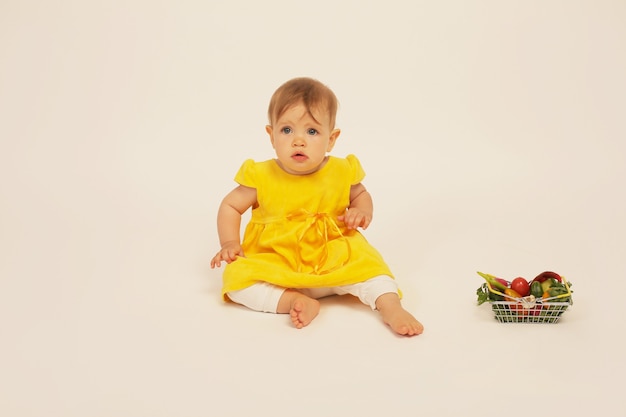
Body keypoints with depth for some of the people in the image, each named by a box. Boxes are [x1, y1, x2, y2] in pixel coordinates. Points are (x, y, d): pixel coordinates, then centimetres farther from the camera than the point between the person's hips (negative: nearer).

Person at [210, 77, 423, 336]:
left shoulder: (341, 172, -4)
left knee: (362, 256, -26)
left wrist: (362, 212, -7)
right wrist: (229, 243, -9)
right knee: (235, 275, -24)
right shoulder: (261, 177, -8)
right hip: (275, 265, 0)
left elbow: (361, 194, 17)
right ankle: (295, 301, -31)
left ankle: (391, 307, -24)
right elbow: (230, 206, 6)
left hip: (331, 263, 0)